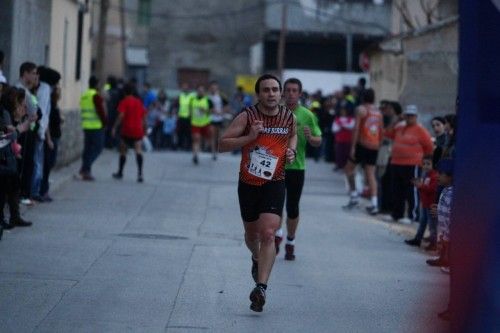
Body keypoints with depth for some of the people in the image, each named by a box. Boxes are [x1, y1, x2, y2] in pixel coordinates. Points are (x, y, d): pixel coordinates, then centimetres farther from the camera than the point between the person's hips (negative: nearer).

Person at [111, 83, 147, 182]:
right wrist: (143, 128, 25)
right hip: (138, 131, 3)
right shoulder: (139, 102, 11)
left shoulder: (124, 102, -3)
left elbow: (121, 116, -15)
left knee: (123, 152, 13)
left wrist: (114, 128, -12)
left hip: (126, 130, -3)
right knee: (138, 151, -7)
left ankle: (120, 173, 26)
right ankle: (140, 173, -24)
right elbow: (144, 117, 15)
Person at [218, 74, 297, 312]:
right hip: (248, 183, 0)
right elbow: (222, 144, -12)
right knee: (252, 233, 17)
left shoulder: (289, 117, 0)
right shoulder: (247, 117, -10)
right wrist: (249, 137, -24)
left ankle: (261, 288, -19)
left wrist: (292, 150, 2)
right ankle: (256, 259, 52)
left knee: (268, 234, -16)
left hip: (275, 183, 0)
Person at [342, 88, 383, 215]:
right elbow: (381, 132, 16)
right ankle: (374, 204, -6)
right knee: (370, 175, 4)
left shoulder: (361, 109, -4)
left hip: (362, 144, -5)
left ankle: (354, 197, 5)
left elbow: (356, 128, -12)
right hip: (374, 146, 5)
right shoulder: (378, 112, 13)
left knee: (349, 168, 12)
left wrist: (353, 147, -12)